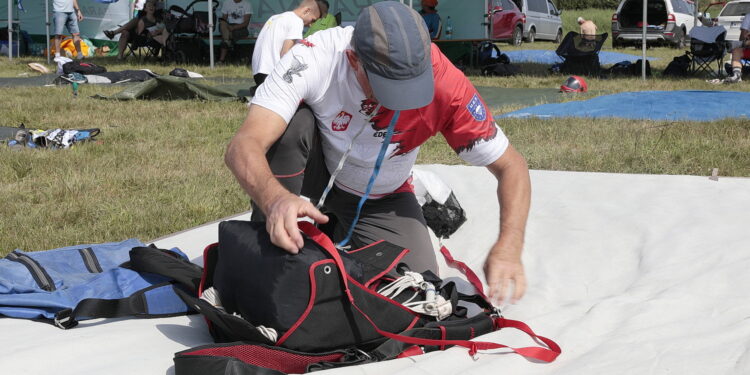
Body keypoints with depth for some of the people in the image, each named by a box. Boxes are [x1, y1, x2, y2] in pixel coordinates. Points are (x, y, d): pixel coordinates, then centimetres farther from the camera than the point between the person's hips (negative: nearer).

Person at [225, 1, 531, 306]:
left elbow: (511, 166, -20)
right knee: (291, 123, -32)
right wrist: (275, 199, -64)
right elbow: (244, 146, -42)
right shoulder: (314, 59, -34)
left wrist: (507, 249, -37)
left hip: (382, 200, 2)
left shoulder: (444, 84, -30)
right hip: (317, 179, -2)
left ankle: (343, 239, 14)